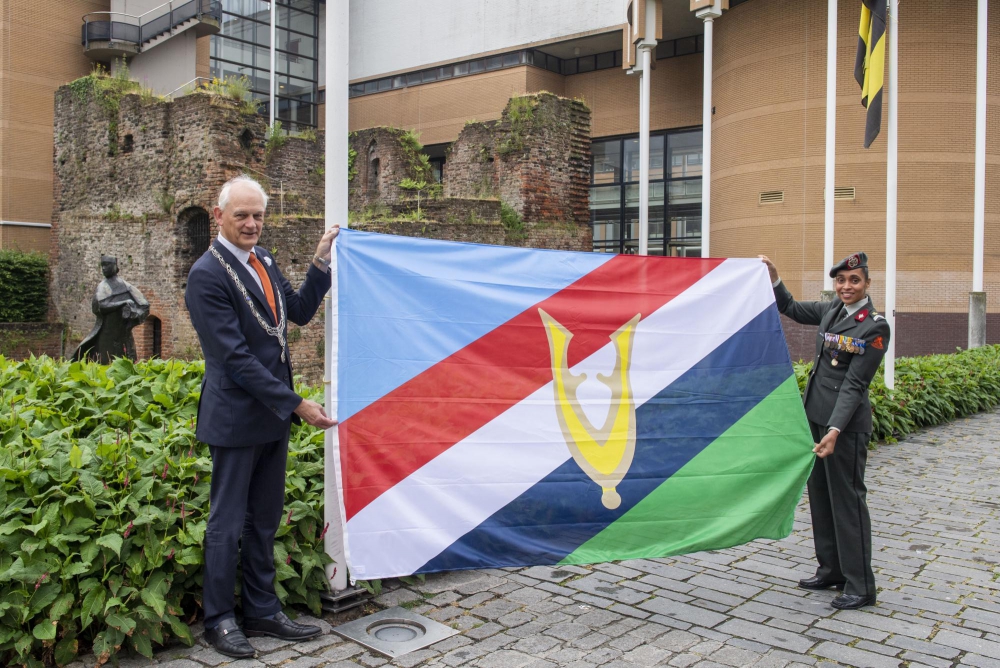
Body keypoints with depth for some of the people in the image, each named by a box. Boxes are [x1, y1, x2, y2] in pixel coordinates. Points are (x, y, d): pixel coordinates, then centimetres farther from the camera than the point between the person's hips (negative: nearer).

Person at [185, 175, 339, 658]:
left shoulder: (261, 260, 8)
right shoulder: (208, 274, -16)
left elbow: (299, 312, 15)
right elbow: (235, 357, -20)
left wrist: (321, 263, 3)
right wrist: (296, 404, -20)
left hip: (272, 413, 8)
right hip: (237, 416, -8)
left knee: (264, 521, 16)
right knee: (228, 524, 6)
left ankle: (262, 612, 29)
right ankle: (219, 621, 23)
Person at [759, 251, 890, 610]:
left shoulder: (875, 327, -12)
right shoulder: (832, 310, 8)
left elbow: (854, 384, -17)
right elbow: (792, 308, 26)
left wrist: (835, 430, -23)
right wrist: (773, 277, 11)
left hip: (845, 421, -8)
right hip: (816, 415, 8)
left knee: (847, 498, -1)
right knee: (820, 493, 15)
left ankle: (860, 586, 10)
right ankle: (831, 570, 28)